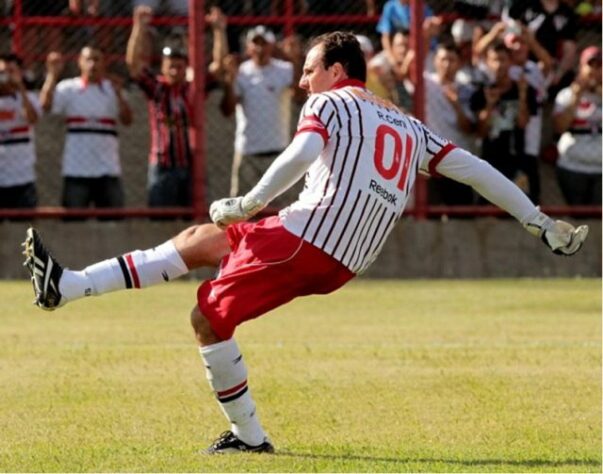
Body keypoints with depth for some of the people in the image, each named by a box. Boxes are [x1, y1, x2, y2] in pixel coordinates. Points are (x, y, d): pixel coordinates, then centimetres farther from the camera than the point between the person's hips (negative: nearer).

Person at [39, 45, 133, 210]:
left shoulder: (112, 89, 8)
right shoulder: (68, 88, 1)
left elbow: (127, 119, -3)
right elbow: (45, 105, -15)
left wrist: (119, 95, -18)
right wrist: (52, 74, -21)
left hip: (108, 169, 2)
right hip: (76, 170, -2)